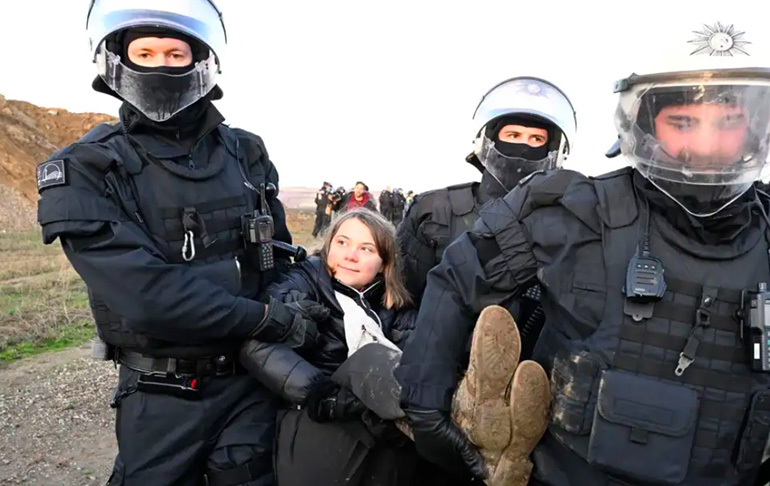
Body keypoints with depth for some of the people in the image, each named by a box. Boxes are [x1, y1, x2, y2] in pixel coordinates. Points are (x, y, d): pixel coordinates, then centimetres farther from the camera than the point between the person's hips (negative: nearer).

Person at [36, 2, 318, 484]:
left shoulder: (246, 154, 1)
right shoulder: (85, 173, -11)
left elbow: (280, 261, 6)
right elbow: (148, 293, -22)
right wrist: (270, 319, -20)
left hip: (255, 381, 3)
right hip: (162, 397, -2)